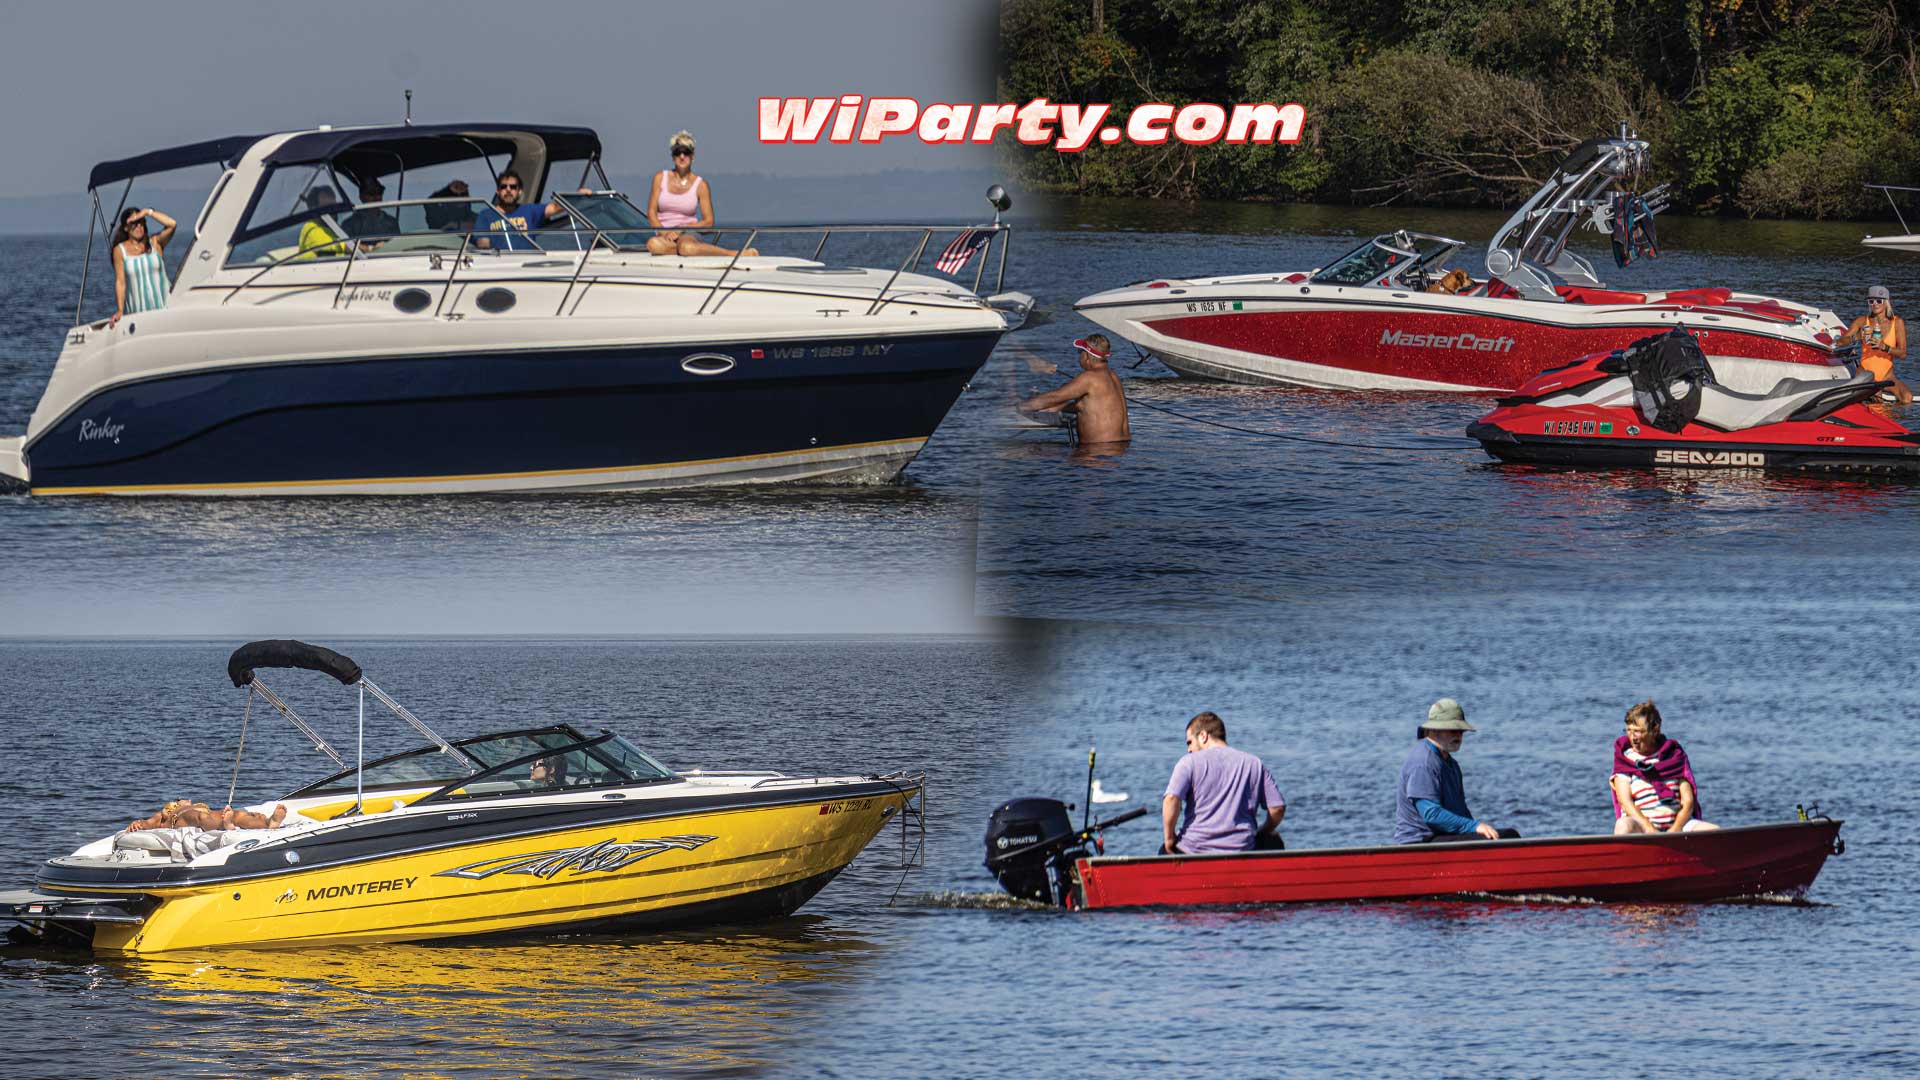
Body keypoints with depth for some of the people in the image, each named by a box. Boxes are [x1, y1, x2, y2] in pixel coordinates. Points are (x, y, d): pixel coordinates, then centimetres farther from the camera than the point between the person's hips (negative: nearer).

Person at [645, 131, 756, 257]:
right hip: (665, 235, 2)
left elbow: (708, 222, 3)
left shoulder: (700, 185, 5)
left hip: (689, 234, -2)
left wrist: (682, 228, -11)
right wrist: (664, 232, -14)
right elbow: (651, 213, 5)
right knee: (653, 244, -38)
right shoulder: (660, 178, 9)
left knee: (686, 246, -42)